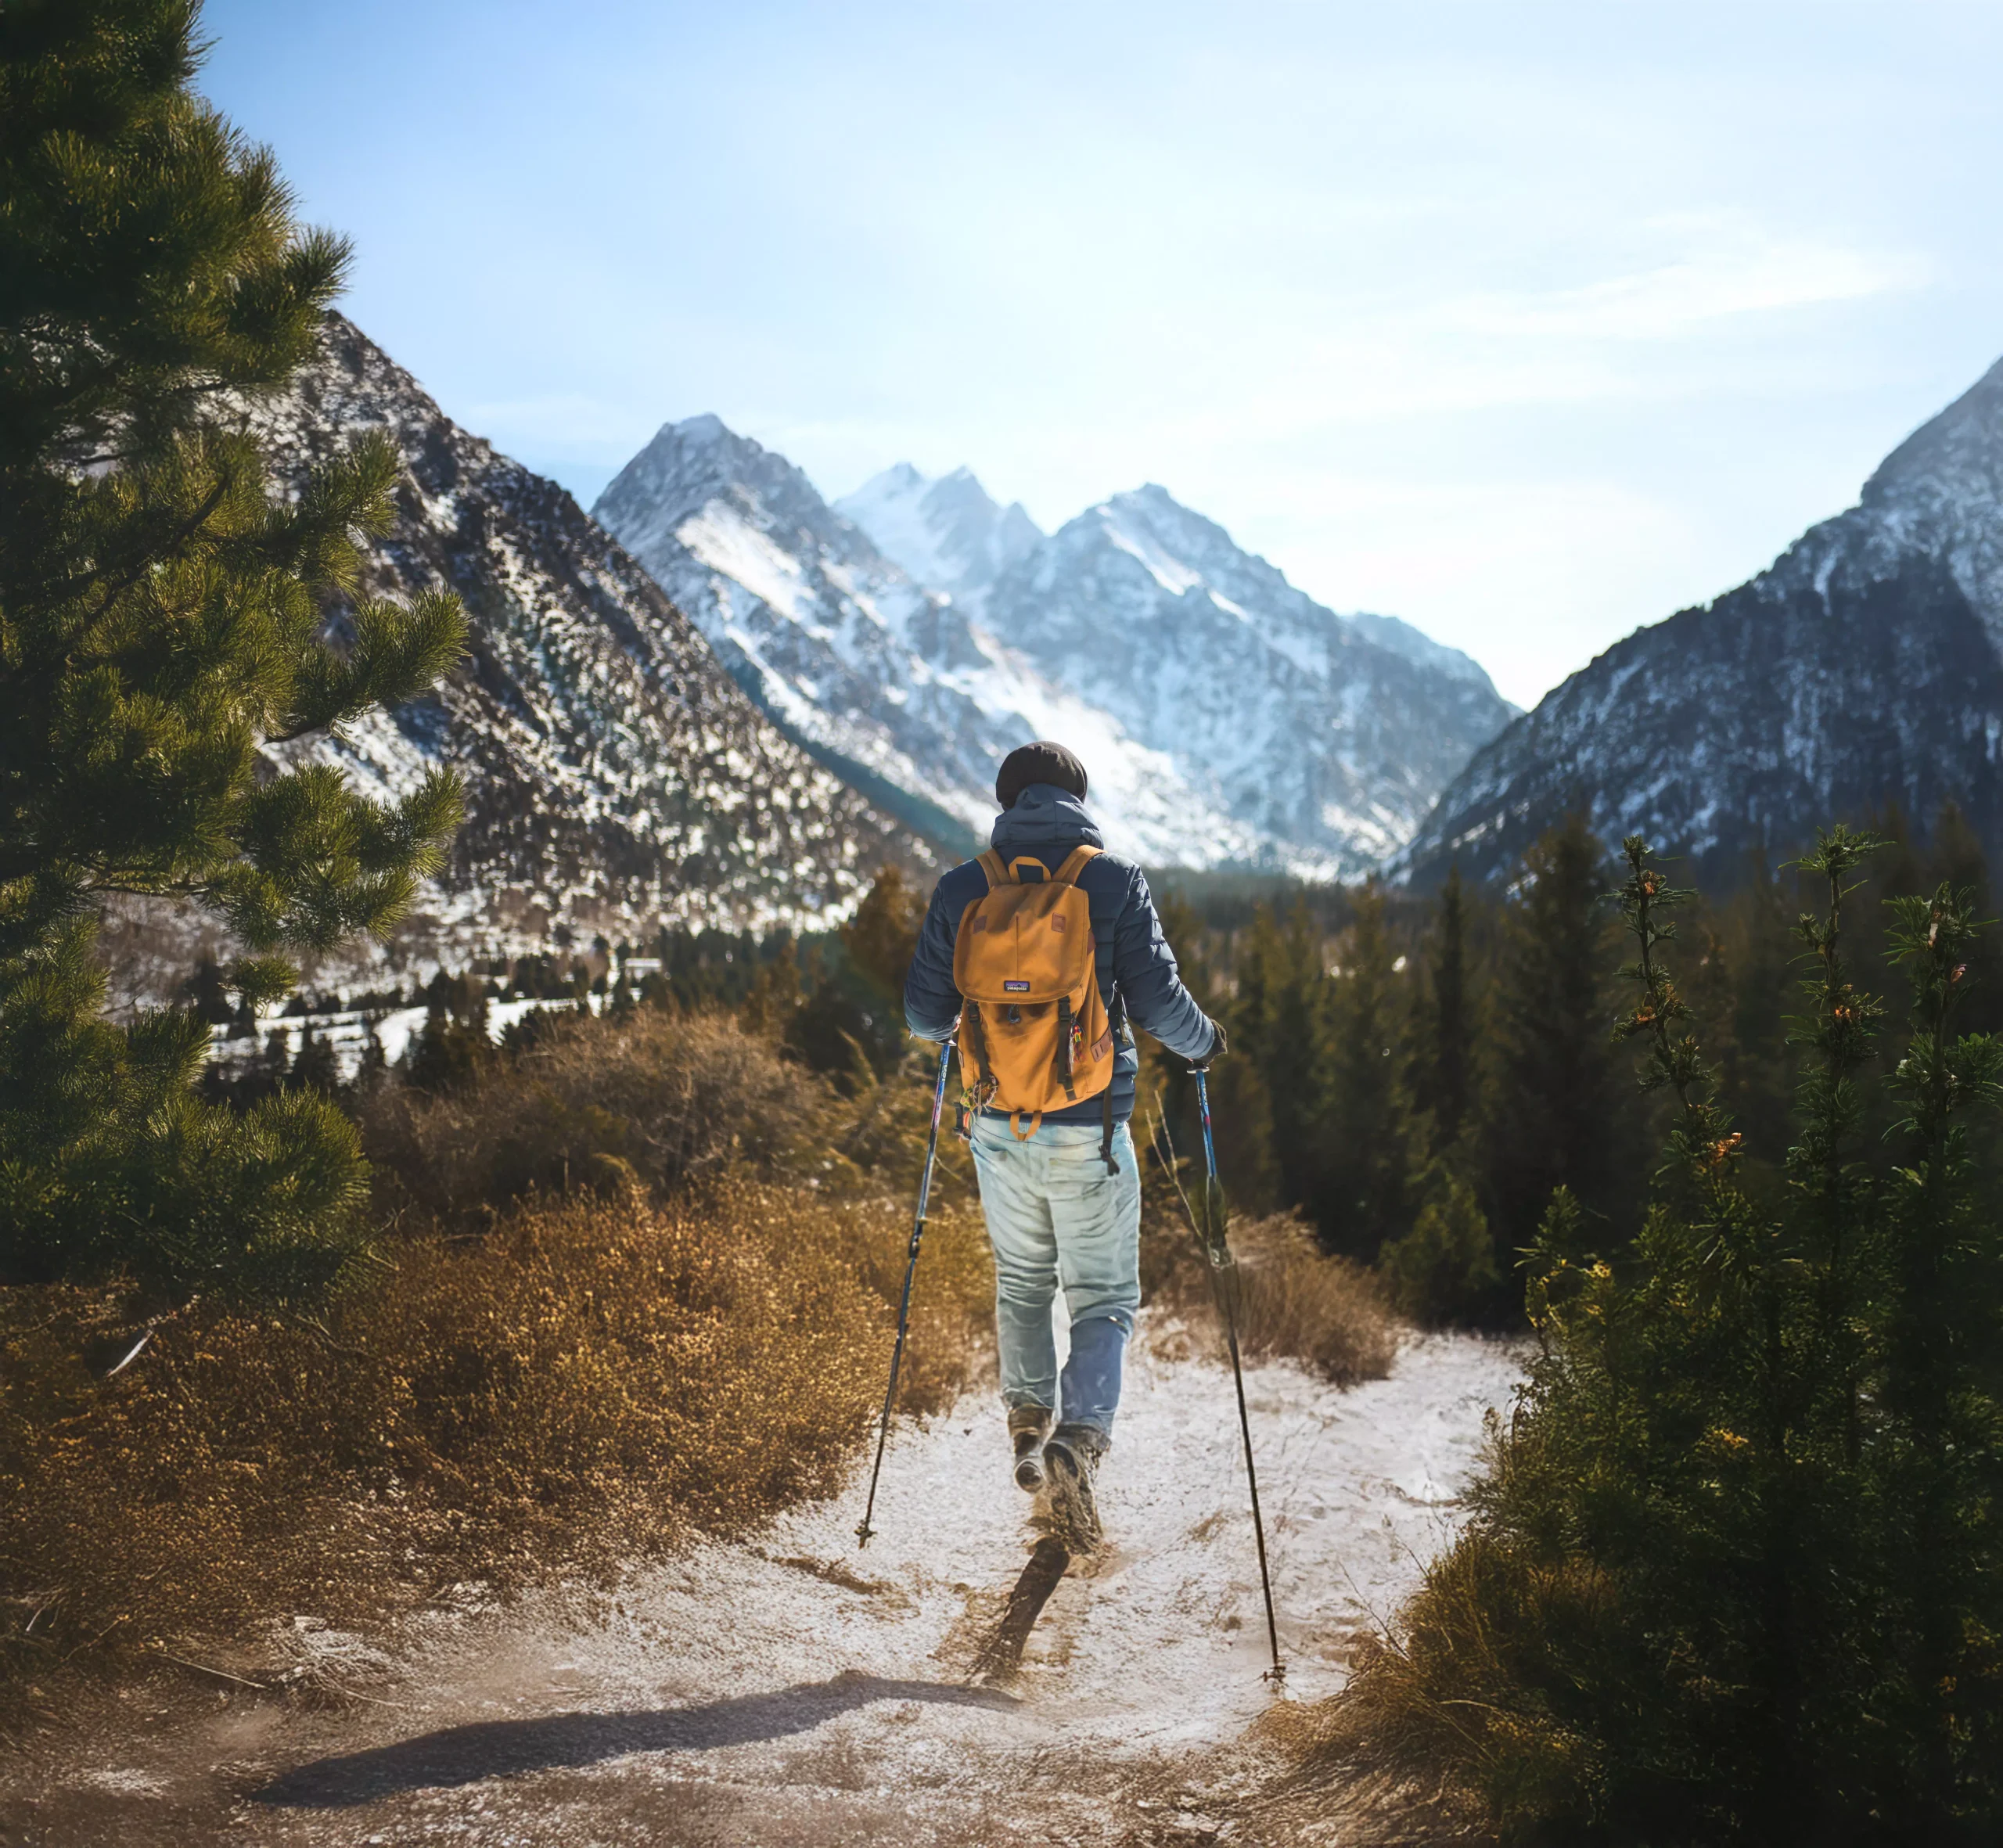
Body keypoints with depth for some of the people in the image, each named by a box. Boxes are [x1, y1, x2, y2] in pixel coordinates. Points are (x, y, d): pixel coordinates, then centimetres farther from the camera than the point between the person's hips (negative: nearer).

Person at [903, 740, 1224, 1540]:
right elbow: (1157, 1001, -9)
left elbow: (924, 1013, 3)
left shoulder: (962, 889, -2)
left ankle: (1028, 1421, 27)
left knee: (1021, 1280, 24)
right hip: (1089, 1130, -2)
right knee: (1103, 1298, 7)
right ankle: (1079, 1437, -13)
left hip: (999, 1129, 3)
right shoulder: (1115, 880, -8)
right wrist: (1203, 1042, 13)